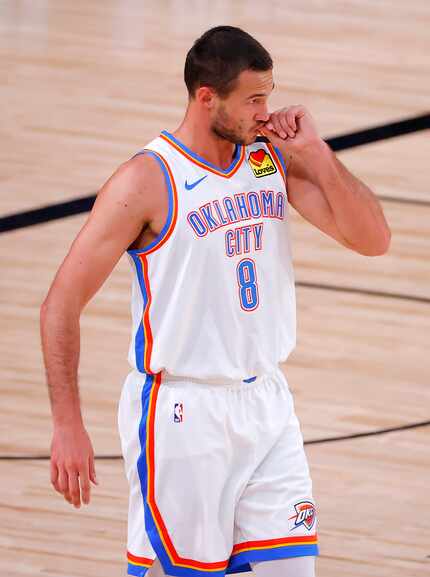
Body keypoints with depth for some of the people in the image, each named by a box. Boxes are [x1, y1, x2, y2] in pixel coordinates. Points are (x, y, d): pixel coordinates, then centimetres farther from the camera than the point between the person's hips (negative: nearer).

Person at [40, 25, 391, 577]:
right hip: (182, 414, -5)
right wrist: (67, 424, -17)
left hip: (267, 405, 5)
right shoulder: (147, 181, -13)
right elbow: (62, 302, -12)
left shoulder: (275, 158, 3)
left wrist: (315, 151, -9)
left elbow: (373, 239, 1)